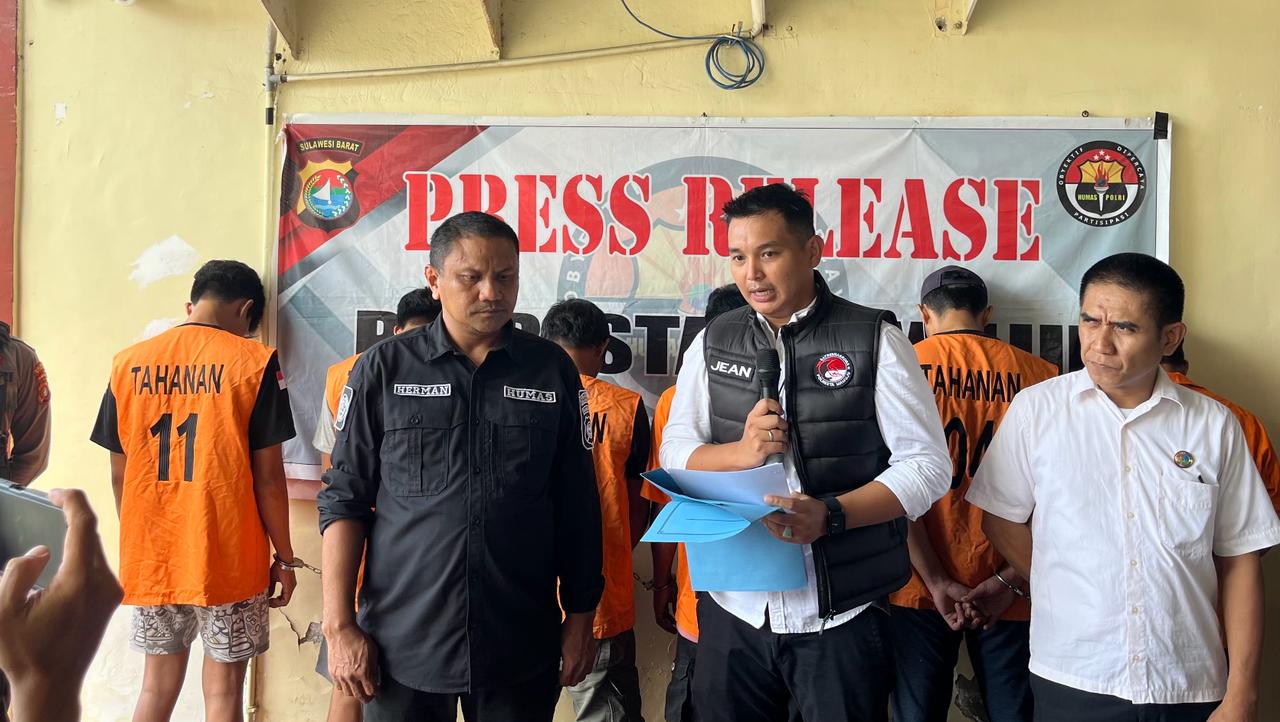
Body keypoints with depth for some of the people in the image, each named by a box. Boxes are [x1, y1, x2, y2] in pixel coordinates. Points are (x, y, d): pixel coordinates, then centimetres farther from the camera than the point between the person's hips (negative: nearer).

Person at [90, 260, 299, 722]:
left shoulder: (128, 364, 4)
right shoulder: (254, 362, -8)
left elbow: (119, 476, 7)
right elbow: (267, 478, -9)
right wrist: (285, 558, 0)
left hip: (149, 559, 4)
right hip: (227, 561, -4)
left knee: (157, 685, 17)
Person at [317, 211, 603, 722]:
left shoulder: (553, 370, 2)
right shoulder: (383, 368, 0)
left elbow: (577, 507, 6)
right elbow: (344, 500, 0)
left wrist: (581, 616, 4)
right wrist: (339, 625, -5)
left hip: (521, 649, 1)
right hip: (401, 645, 0)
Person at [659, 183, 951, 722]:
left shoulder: (874, 339, -6)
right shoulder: (712, 343, 6)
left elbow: (928, 464, -7)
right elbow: (674, 452, 6)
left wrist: (831, 515, -22)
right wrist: (740, 452, -15)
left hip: (842, 617, -3)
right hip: (732, 611, 3)